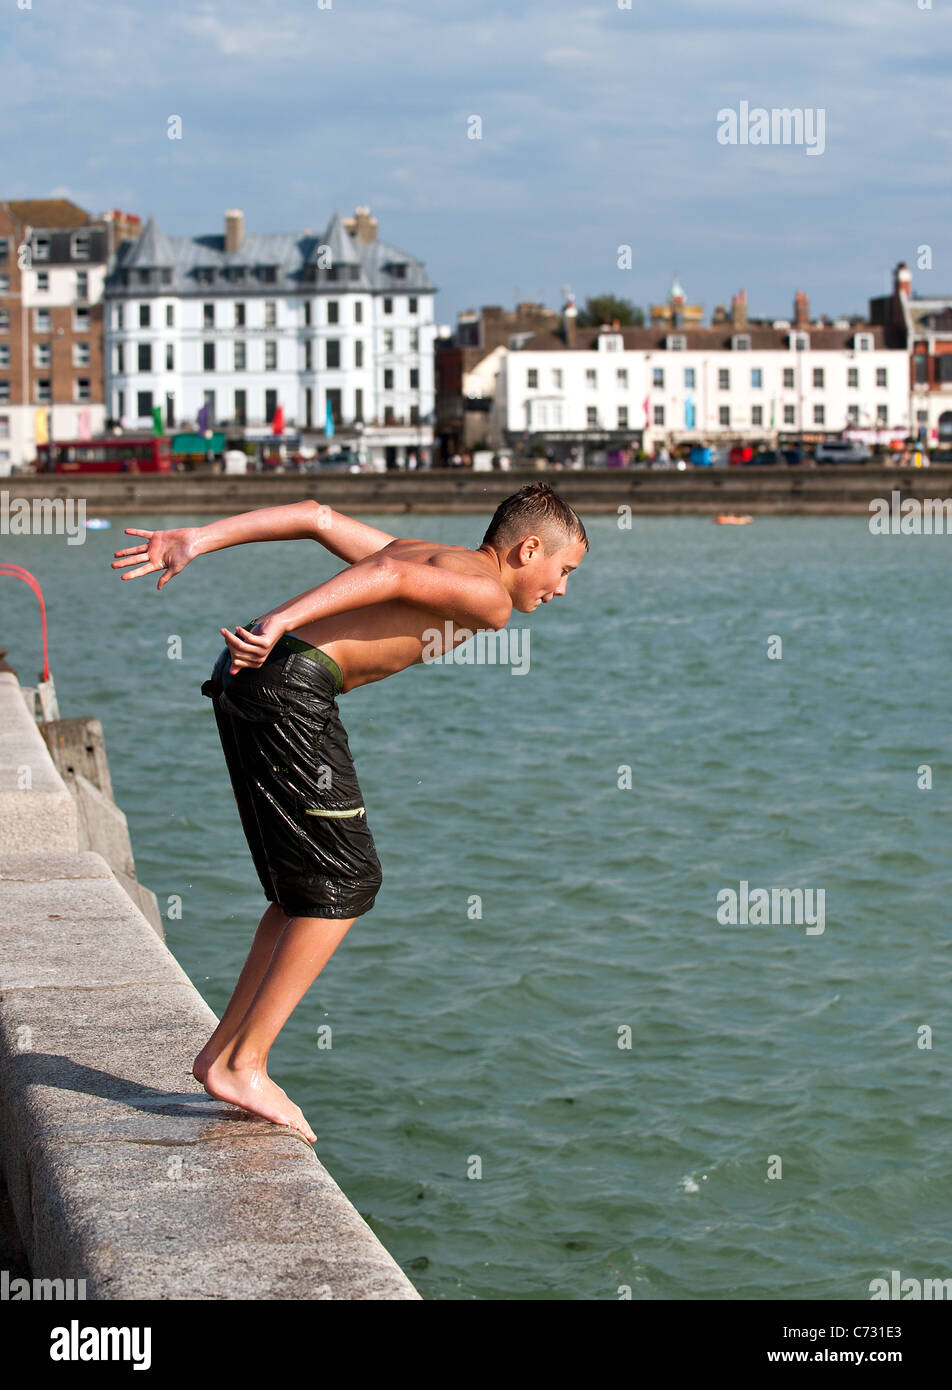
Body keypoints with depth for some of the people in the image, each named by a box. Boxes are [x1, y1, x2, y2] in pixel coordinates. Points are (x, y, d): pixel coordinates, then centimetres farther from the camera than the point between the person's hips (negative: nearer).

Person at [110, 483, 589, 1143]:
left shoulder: (430, 556, 26)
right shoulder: (489, 598, 0)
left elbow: (317, 517, 20)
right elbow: (387, 575, -16)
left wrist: (198, 540, 14)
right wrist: (281, 623, -24)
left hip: (244, 677, 10)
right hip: (290, 688, -10)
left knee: (311, 886, 17)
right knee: (346, 883, -1)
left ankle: (225, 1050, 19)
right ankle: (244, 1065, -2)